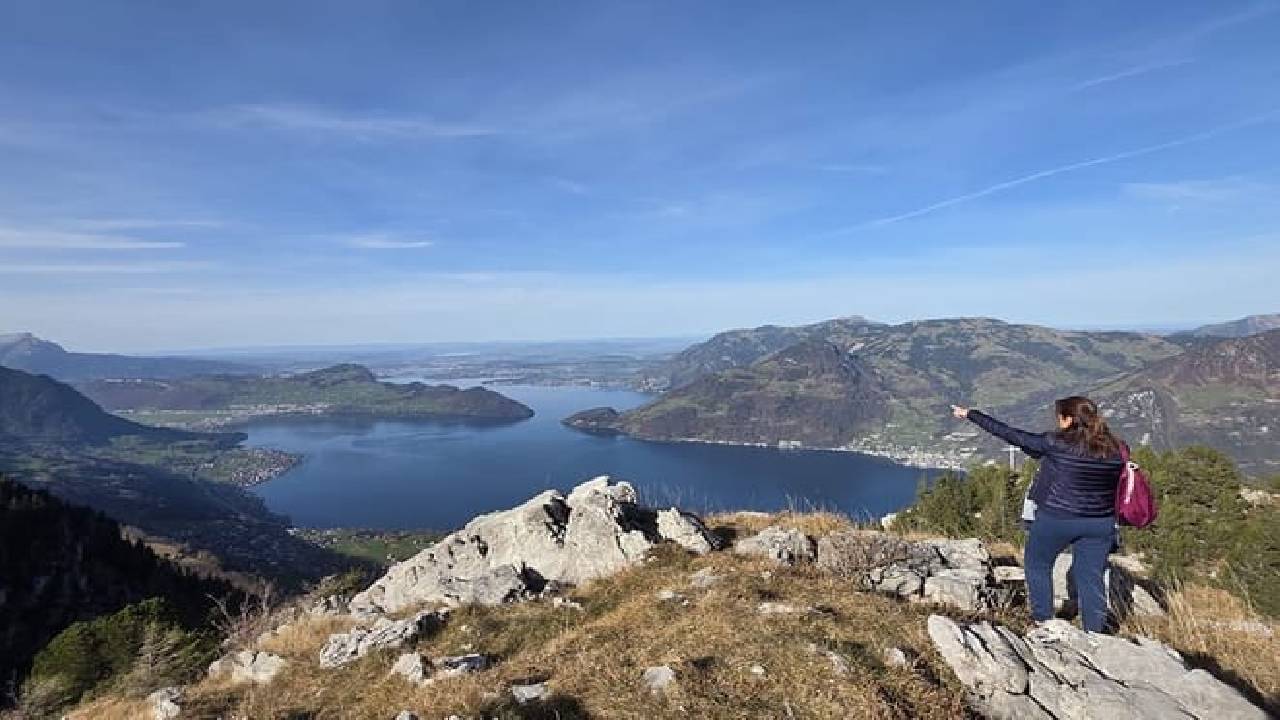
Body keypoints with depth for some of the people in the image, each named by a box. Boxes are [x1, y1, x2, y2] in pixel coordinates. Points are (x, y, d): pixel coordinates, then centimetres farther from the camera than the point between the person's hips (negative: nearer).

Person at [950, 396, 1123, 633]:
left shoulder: (1056, 443, -15)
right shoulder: (1115, 448, 0)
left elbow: (1011, 435, -13)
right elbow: (1114, 482, 10)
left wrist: (970, 415, -7)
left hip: (1056, 518, -4)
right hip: (1101, 522, 5)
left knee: (1038, 564, 16)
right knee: (1091, 576, 13)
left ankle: (1043, 620, 21)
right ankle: (1094, 631, 18)